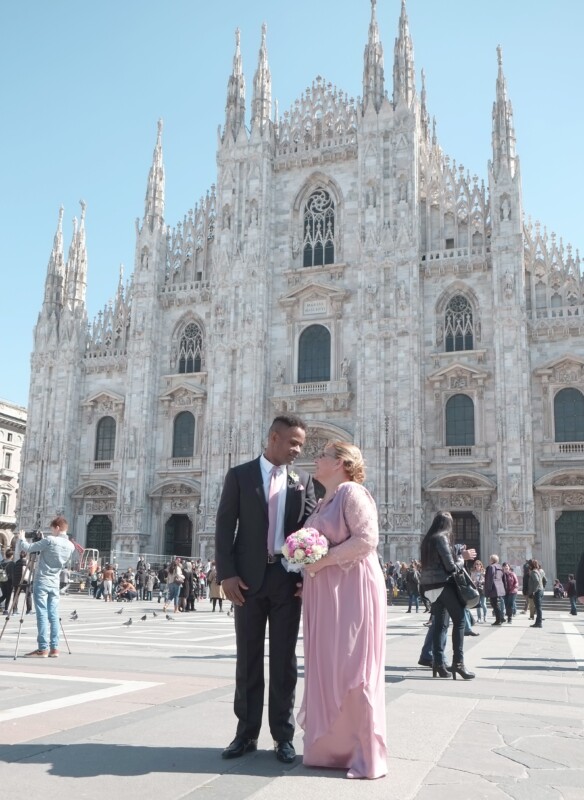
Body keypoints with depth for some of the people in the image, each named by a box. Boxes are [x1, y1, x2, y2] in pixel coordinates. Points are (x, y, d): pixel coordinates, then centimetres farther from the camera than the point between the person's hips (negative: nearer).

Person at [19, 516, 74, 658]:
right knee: (53, 615, 6)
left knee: (42, 615, -5)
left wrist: (22, 538, 10)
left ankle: (43, 649, -5)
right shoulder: (71, 546, 6)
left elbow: (28, 548, -10)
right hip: (54, 583, 6)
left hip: (41, 581, -6)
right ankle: (54, 649, 5)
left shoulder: (50, 540, -13)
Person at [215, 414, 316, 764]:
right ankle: (247, 733, 19)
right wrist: (227, 574, -10)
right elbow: (224, 526, -1)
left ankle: (283, 736, 17)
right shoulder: (239, 476, 2)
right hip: (249, 578, -1)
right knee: (248, 659, 7)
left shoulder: (303, 480, 8)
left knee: (284, 659, 7)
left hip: (288, 578, 1)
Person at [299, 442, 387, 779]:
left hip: (351, 590, -9)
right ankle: (333, 746, 21)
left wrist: (324, 559, -19)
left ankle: (365, 753, 6)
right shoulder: (326, 501, 17)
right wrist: (310, 568, 8)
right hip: (326, 593, 9)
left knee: (351, 668, -4)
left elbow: (367, 538, -21)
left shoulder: (352, 492, -10)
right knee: (328, 668, 10)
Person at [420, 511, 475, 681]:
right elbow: (450, 566, -14)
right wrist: (462, 558, 6)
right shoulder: (442, 537, -9)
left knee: (439, 623, 8)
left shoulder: (428, 539, 16)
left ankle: (438, 663, 7)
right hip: (443, 584, -8)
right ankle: (458, 662, -10)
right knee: (459, 619, -5)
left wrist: (460, 555, 17)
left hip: (431, 586, 8)